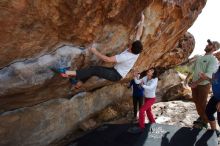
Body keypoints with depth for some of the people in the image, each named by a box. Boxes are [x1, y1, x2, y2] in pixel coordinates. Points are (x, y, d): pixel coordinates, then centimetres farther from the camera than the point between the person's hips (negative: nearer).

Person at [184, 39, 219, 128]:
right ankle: (201, 117, 38)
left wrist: (196, 83, -28)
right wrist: (187, 78, 7)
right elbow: (192, 68, 16)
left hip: (204, 85, -7)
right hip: (195, 84, 7)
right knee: (196, 101, 18)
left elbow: (208, 74, -24)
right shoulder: (199, 57, 8)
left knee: (202, 104, 2)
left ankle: (204, 122, 21)